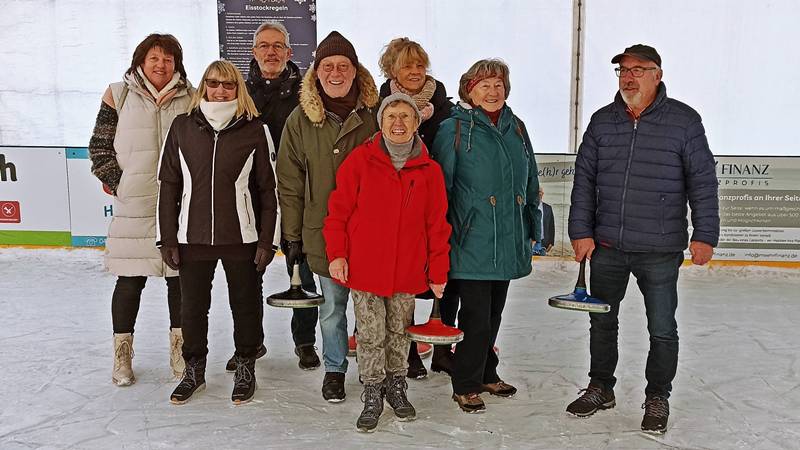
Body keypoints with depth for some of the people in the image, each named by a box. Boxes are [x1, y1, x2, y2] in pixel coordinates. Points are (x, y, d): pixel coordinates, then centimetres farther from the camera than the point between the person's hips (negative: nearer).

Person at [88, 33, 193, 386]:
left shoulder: (191, 99, 5)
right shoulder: (118, 96, 3)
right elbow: (99, 147, 5)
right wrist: (117, 183, -4)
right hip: (134, 208, -1)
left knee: (180, 278, 8)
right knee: (130, 281, 5)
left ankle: (179, 348, 24)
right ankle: (122, 355, 19)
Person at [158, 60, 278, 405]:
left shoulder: (254, 130, -3)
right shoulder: (183, 127, 2)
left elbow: (267, 189, -1)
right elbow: (169, 186, 4)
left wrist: (266, 241, -4)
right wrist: (168, 239, 1)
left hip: (241, 237, -1)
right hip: (193, 237, 2)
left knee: (245, 305, 11)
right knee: (193, 307, 12)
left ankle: (246, 368, 30)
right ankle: (194, 370, 32)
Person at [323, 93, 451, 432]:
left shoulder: (429, 170, 2)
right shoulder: (360, 159, -4)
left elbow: (437, 224, 4)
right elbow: (338, 210, -1)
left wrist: (438, 271, 3)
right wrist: (336, 254, -7)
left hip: (407, 270, 2)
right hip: (364, 267, -2)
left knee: (399, 332, 14)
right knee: (371, 335, 3)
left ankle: (396, 386, 33)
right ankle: (372, 394, 19)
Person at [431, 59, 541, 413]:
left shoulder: (515, 128, 12)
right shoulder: (454, 129, -6)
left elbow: (530, 182, 18)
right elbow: (441, 185, -7)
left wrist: (533, 228, 17)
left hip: (508, 243, 6)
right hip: (471, 242, -6)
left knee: (494, 313, 17)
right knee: (476, 315, -4)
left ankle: (486, 374, 33)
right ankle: (465, 386, 12)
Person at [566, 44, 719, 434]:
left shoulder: (684, 121, -4)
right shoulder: (602, 121, 5)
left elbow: (703, 182, -2)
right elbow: (583, 179, 6)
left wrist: (704, 235, -5)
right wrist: (581, 231, 0)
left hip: (660, 251, -3)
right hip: (606, 246, 3)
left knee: (662, 330, 7)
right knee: (601, 321, 15)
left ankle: (657, 398, 27)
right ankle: (601, 388, 34)